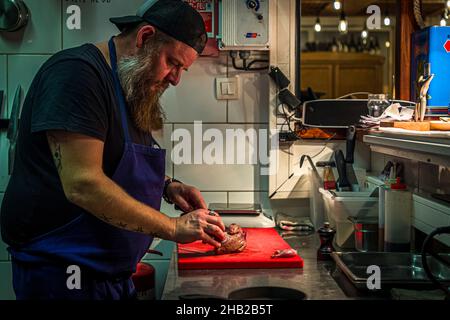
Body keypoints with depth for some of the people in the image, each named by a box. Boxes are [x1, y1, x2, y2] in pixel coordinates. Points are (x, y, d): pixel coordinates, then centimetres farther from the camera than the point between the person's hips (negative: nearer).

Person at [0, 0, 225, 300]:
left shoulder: (135, 91, 12)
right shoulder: (76, 72, -18)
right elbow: (83, 185, -27)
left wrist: (167, 187, 4)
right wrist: (173, 227, -21)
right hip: (62, 274, -9)